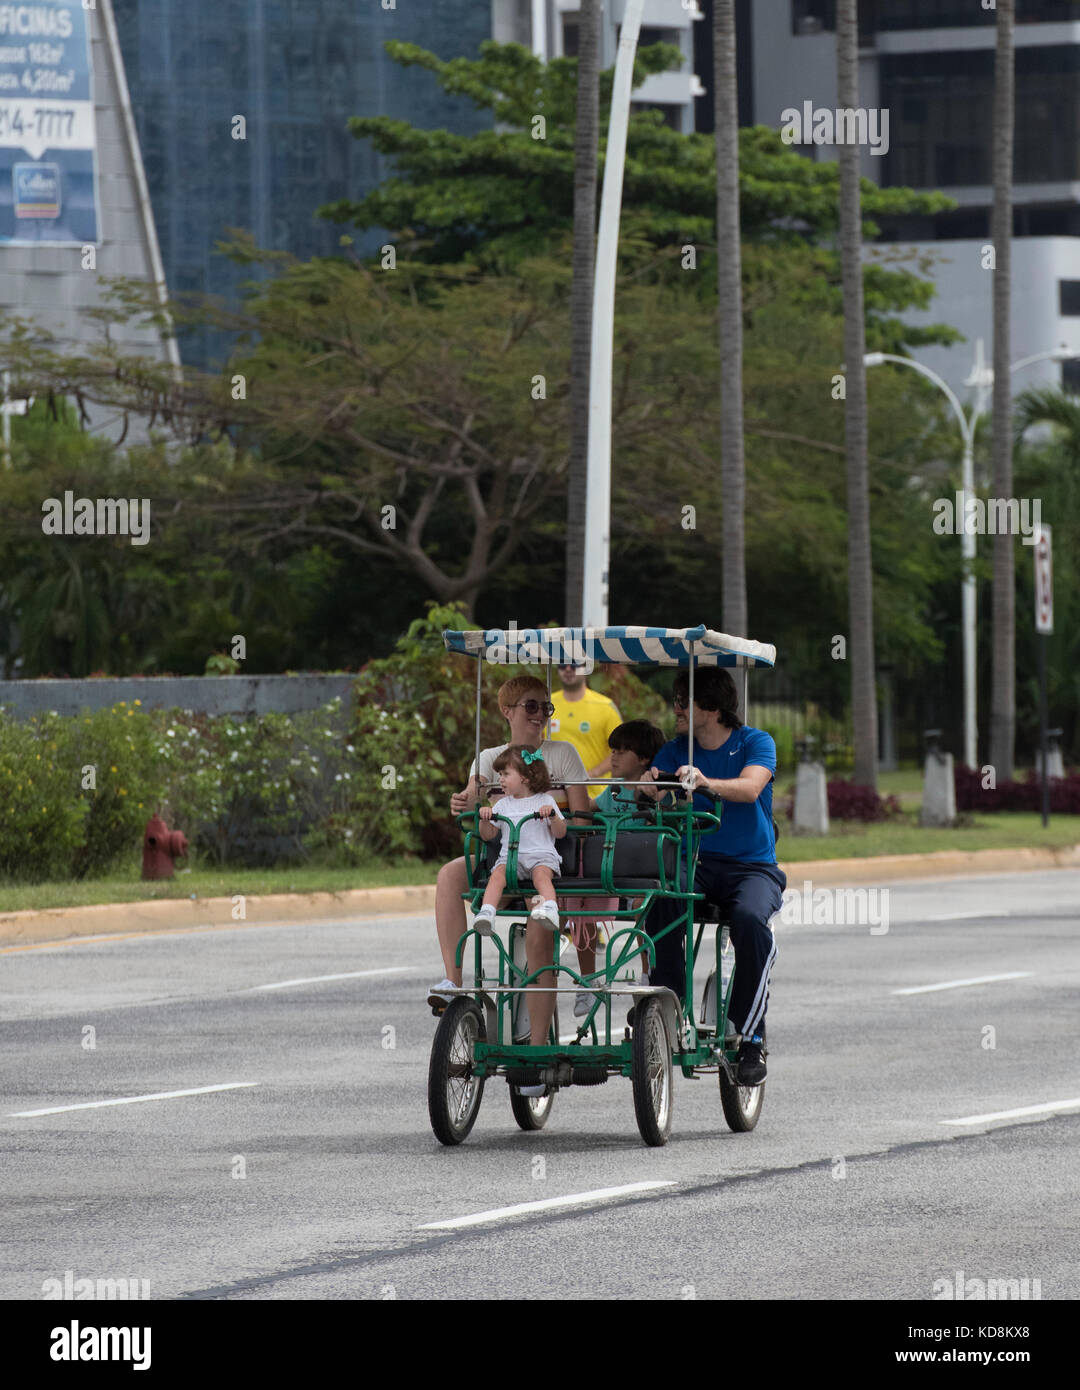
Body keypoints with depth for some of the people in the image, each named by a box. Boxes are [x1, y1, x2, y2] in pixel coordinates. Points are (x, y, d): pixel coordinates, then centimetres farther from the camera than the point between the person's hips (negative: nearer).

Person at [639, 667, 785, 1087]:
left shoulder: (756, 743, 0)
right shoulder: (676, 751, 11)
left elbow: (750, 787, -20)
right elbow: (653, 791, -5)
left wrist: (706, 783, -40)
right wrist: (650, 788, -31)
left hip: (753, 867, -3)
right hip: (694, 863, 3)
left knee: (749, 918, -35)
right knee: (662, 906, -33)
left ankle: (749, 1038, -25)